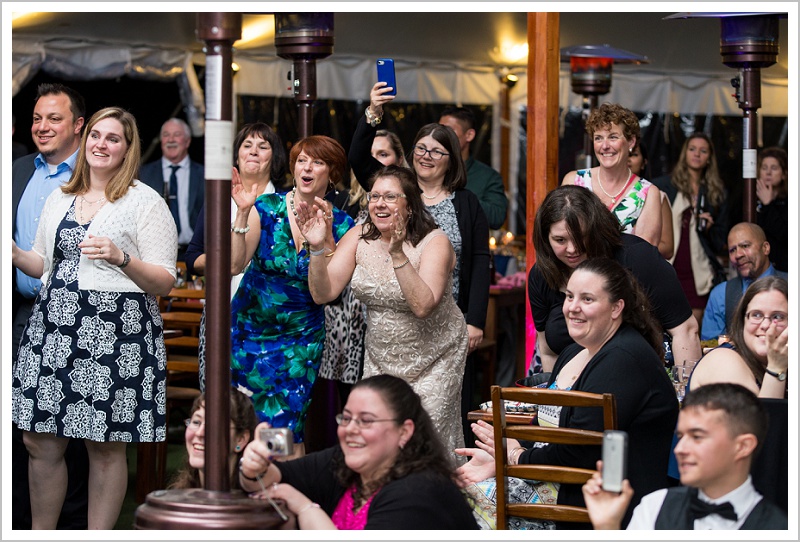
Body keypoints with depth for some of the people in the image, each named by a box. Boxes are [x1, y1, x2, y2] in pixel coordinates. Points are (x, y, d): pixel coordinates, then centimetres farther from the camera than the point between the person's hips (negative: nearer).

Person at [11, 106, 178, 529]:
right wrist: (16, 256, 3)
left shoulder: (146, 202, -2)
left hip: (113, 333, -5)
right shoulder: (60, 199, 15)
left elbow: (164, 283, -6)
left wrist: (121, 259, -22)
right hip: (54, 328, 5)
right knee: (40, 442, 4)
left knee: (105, 446, 0)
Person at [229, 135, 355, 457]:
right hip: (248, 329, 0)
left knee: (285, 426, -7)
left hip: (301, 338, 0)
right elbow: (234, 265, -13)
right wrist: (243, 214, -24)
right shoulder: (267, 208, -7)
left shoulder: (340, 224, -4)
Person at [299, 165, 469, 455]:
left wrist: (398, 254, -36)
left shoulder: (434, 242, -16)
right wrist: (317, 248, -25)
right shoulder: (359, 238, -4)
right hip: (380, 355, 4)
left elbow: (423, 306, -30)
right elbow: (323, 294, -10)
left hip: (434, 358, -4)